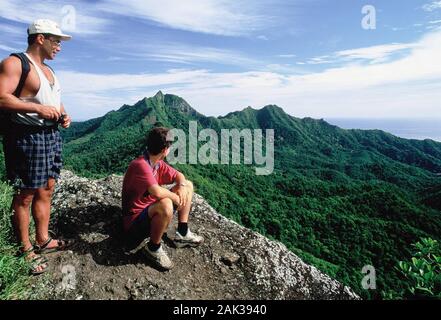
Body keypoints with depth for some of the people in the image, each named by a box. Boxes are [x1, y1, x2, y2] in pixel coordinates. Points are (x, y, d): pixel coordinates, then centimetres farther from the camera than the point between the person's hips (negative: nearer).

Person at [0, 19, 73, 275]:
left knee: (46, 190, 12)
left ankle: (43, 240, 24)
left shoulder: (48, 70, 21)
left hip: (52, 135, 9)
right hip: (27, 137, -9)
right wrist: (38, 109, -21)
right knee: (26, 195, -1)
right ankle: (25, 249, 11)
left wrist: (64, 115, 9)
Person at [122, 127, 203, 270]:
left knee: (188, 185, 9)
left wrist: (182, 186, -11)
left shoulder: (158, 164, 0)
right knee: (165, 204, -41)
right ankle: (153, 248, -14)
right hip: (135, 221, -9)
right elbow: (157, 192, -42)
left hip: (151, 210, 9)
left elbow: (179, 175, 11)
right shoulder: (141, 165, -28)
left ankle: (182, 234, 9)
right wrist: (175, 197, -22)